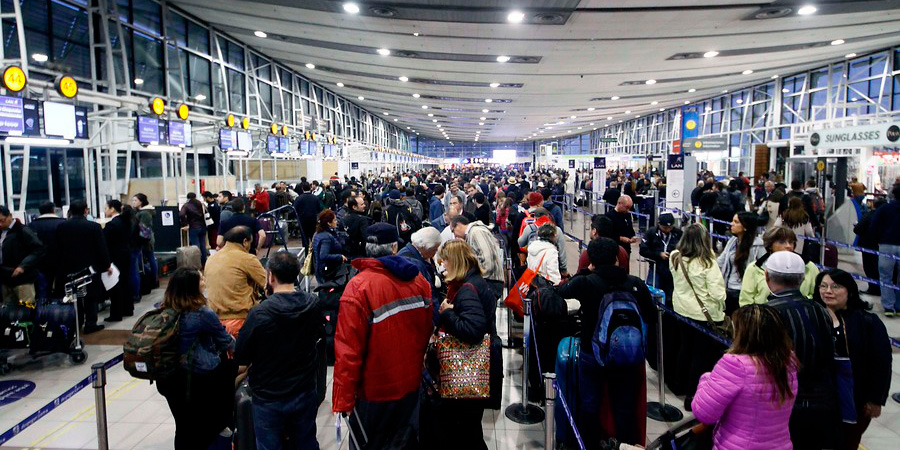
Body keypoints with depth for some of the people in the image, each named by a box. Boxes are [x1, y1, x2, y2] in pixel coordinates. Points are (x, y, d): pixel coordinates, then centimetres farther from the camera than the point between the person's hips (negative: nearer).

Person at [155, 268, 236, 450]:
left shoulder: (163, 310, 0)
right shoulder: (202, 313, -17)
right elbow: (226, 343, -5)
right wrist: (233, 343, 18)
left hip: (166, 378, 6)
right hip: (198, 378, -5)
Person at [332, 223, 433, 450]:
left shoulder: (358, 287, -22)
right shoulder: (417, 279, -7)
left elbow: (348, 348, -22)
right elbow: (428, 330, 4)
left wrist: (342, 398, -13)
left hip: (375, 389, -4)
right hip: (411, 382, 4)